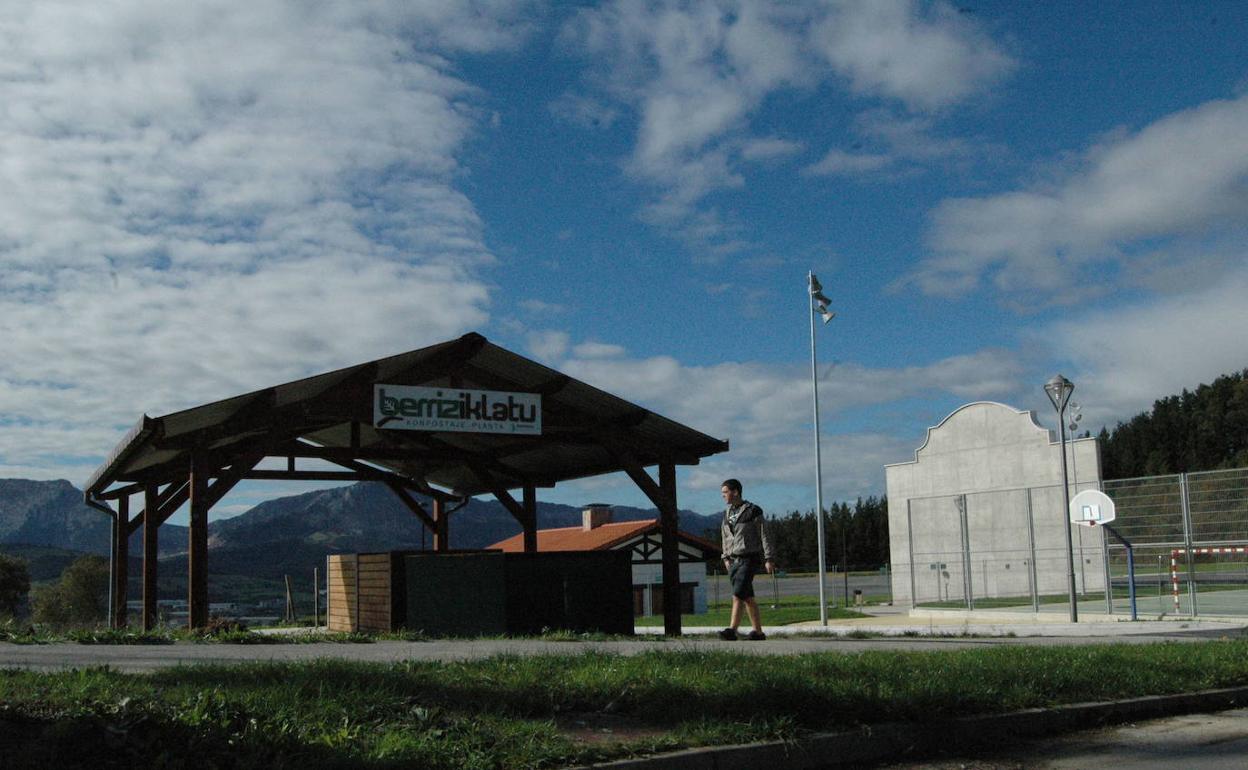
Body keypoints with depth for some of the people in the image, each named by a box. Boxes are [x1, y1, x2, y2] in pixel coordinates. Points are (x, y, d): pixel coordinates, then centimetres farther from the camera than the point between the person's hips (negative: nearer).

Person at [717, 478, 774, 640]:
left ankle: (732, 630, -22)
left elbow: (764, 535, -5)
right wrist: (726, 557, 16)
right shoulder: (727, 512, 14)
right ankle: (758, 632, 14)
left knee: (738, 595, -17)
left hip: (749, 559, -7)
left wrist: (769, 559, -8)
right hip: (734, 560, 7)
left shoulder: (753, 511, -6)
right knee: (747, 597, 8)